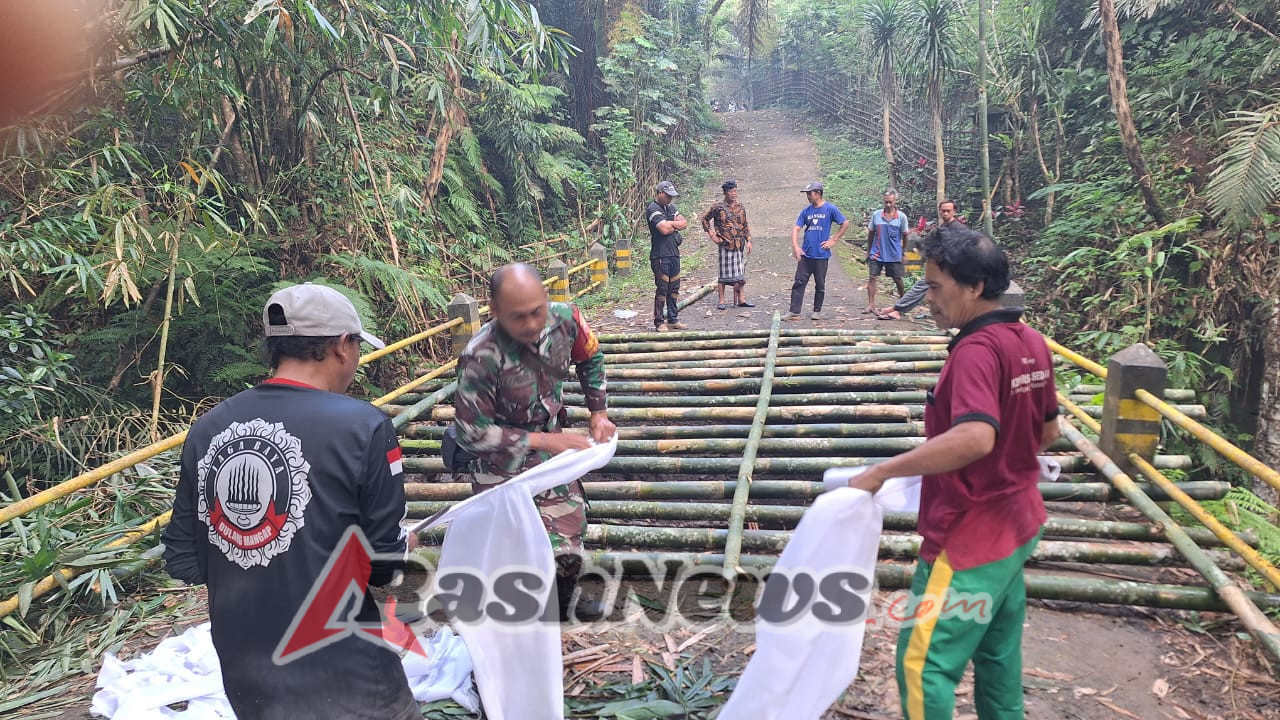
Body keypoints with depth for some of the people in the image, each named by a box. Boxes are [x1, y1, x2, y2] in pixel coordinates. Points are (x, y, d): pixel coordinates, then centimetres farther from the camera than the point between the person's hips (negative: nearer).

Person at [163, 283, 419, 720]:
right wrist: (404, 547, 9)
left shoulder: (207, 429, -3)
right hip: (343, 679, -5)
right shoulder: (363, 426, -18)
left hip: (245, 678, 5)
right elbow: (384, 564, -12)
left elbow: (182, 561, 5)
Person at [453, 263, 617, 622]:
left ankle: (561, 603, 46)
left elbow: (590, 357, 6)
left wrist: (598, 412, 3)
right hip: (502, 464, -6)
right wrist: (543, 440, -25)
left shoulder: (565, 317, -17)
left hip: (550, 442, 6)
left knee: (570, 528, 18)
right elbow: (472, 433, -24)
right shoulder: (482, 357, -33)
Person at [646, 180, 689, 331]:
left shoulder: (670, 208, 18)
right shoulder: (653, 209, -10)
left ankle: (673, 319, 20)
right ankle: (659, 322, 0)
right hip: (660, 255, -8)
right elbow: (664, 229, -21)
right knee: (662, 289, -6)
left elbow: (684, 223, 8)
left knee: (674, 289, 12)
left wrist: (670, 224, -7)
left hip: (674, 253, 8)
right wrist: (675, 224, -1)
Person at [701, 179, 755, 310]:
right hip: (725, 245, -4)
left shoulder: (740, 207, 10)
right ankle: (721, 301, 5)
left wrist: (748, 241, 8)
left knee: (740, 272, 6)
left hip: (740, 245, 4)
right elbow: (705, 219, 6)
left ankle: (741, 299, 13)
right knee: (724, 274, -1)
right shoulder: (718, 208, -3)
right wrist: (712, 235, 0)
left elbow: (746, 226, 15)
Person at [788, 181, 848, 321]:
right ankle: (794, 312, 1)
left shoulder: (830, 209, -4)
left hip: (821, 254, -3)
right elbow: (796, 228, 4)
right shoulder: (806, 211, 8)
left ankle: (817, 311, 20)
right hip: (805, 254, 3)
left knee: (820, 285, 7)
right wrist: (795, 246, -10)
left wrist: (833, 240, -5)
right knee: (799, 282, -1)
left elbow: (845, 224, 0)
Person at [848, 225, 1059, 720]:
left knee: (923, 663, 2)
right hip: (1015, 524, 10)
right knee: (998, 655, 22)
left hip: (969, 538, -9)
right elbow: (1048, 432, 15)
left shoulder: (977, 349, -23)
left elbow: (975, 438, -37)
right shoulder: (1031, 342, 5)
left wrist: (882, 471, -31)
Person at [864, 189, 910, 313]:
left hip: (894, 255, -1)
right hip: (876, 253, 1)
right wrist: (868, 251, 10)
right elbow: (870, 234, 8)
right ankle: (871, 305, 0)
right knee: (871, 277, -6)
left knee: (898, 279, 7)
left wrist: (904, 254, 8)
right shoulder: (876, 214, -1)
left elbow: (905, 236, 5)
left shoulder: (901, 216, -4)